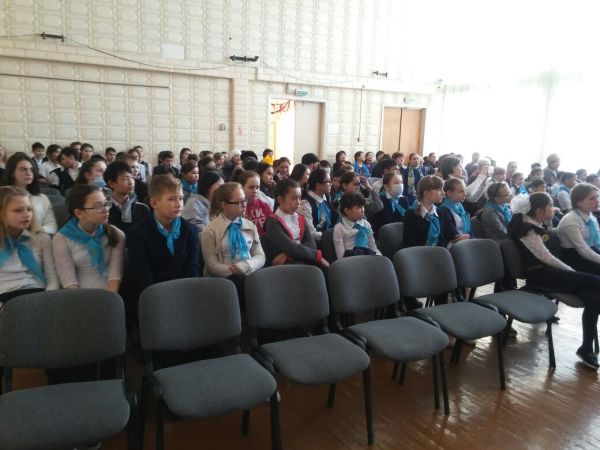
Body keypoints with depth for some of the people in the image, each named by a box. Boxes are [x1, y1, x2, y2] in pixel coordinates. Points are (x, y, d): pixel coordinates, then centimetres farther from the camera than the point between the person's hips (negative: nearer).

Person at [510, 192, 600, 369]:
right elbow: (544, 256, -15)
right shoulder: (527, 227, -12)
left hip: (544, 269, 9)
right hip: (537, 274, -9)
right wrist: (572, 272, -8)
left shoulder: (535, 224, 16)